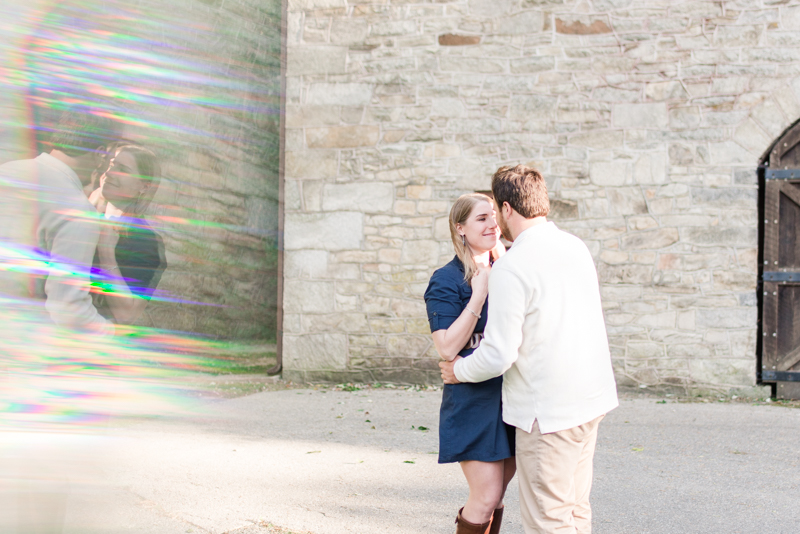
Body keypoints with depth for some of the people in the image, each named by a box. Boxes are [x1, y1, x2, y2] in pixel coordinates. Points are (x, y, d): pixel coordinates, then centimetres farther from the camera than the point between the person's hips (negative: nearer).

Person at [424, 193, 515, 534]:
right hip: (472, 400, -6)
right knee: (486, 497, -8)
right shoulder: (446, 282, -9)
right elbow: (448, 348, -18)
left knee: (497, 493, 13)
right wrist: (479, 294, -20)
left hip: (511, 395, 6)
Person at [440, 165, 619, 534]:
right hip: (592, 397, 8)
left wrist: (458, 371, 2)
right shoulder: (576, 247, 8)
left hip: (547, 411, -8)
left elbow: (498, 355, -18)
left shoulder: (510, 269, -17)